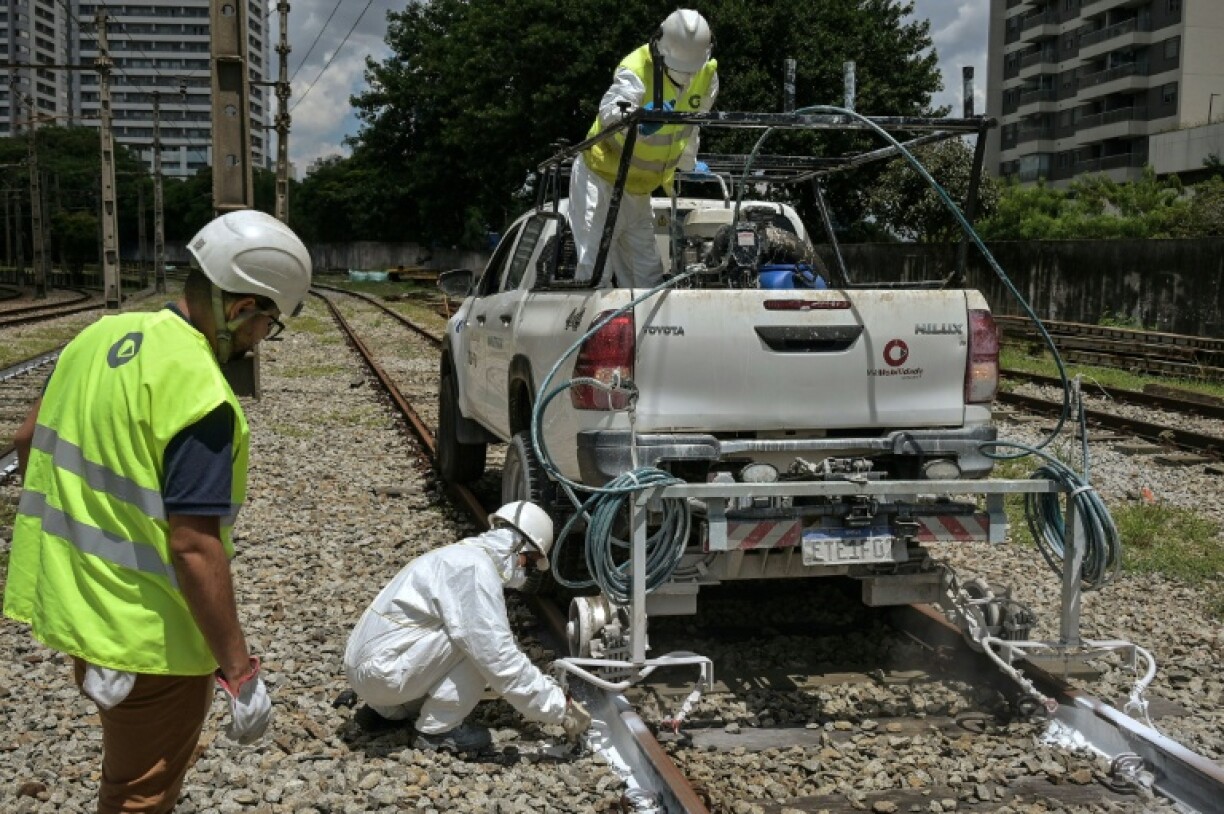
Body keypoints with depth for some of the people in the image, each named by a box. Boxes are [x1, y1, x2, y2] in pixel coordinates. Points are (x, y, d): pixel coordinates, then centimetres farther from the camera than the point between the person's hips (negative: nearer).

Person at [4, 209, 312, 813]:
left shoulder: (104, 333, 0)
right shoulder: (200, 396, -26)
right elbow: (193, 547, -27)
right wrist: (238, 671, -20)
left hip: (71, 602, 8)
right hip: (148, 641, -8)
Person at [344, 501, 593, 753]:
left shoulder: (465, 555, 13)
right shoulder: (475, 568, -18)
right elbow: (500, 660, -22)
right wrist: (560, 706, -15)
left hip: (369, 660, 10)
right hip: (381, 671, -10)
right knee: (480, 643, -15)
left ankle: (393, 706, 19)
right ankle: (436, 731, -5)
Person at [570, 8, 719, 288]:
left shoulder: (707, 75, -6)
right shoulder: (636, 70, -24)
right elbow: (609, 112, -43)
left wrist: (689, 165, 25)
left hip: (639, 188, 6)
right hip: (600, 178, -6)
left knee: (648, 274, 10)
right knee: (595, 267, -12)